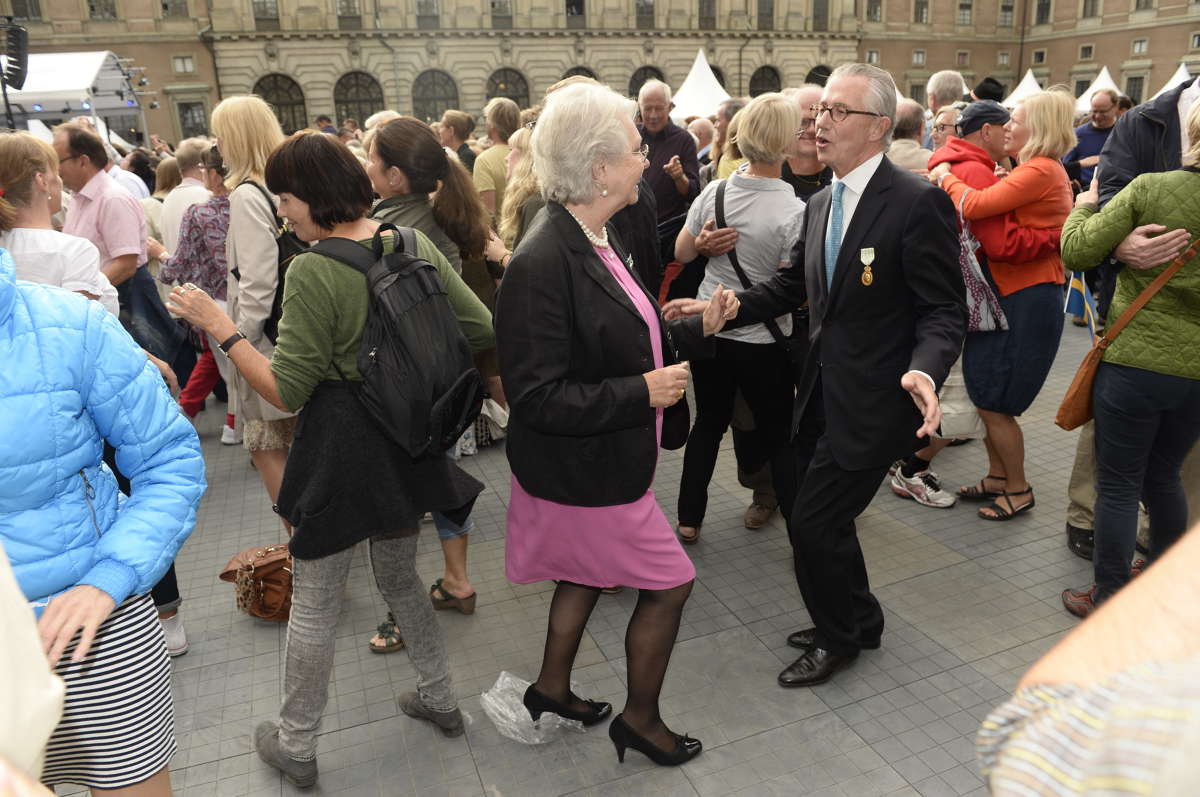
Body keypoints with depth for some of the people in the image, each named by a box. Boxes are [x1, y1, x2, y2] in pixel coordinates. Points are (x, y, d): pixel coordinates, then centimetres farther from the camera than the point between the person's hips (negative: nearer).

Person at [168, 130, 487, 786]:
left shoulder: (313, 271, -18)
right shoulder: (414, 246, -1)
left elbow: (287, 393, -16)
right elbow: (481, 330, 2)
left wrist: (220, 326, -8)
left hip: (342, 449, -6)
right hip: (411, 438, 6)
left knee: (313, 602, 12)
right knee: (398, 575, 26)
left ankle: (294, 742, 30)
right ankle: (439, 698, 37)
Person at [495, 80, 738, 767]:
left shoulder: (599, 242, 3)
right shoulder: (543, 263, -27)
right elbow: (536, 396, -27)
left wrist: (697, 329, 3)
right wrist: (642, 393, -25)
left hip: (599, 464, 9)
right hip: (584, 473, -9)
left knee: (587, 573, 25)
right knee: (670, 582, 5)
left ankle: (553, 689, 48)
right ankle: (641, 719, 29)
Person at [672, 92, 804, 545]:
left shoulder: (714, 192, -6)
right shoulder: (793, 211, -18)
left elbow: (682, 253, 5)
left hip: (710, 328, 5)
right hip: (763, 342, -4)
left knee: (710, 421, 19)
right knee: (774, 426, 16)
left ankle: (689, 520, 27)